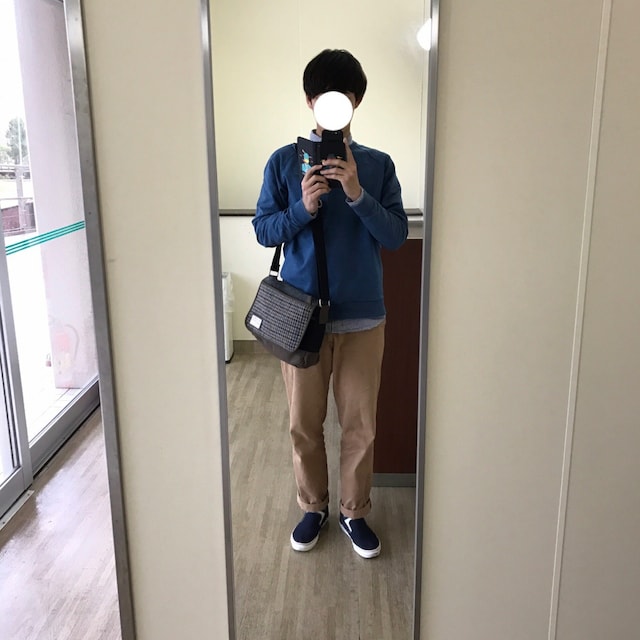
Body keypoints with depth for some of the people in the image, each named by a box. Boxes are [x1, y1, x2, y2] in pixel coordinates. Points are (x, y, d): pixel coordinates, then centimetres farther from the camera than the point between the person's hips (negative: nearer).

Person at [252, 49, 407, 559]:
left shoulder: (377, 165, 4)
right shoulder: (284, 162, 2)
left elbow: (396, 235, -3)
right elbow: (263, 230, 1)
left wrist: (357, 194, -18)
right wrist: (303, 207, -17)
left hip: (362, 315, 1)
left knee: (361, 424, 9)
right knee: (304, 422, 11)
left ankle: (355, 511, 30)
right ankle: (313, 506, 33)